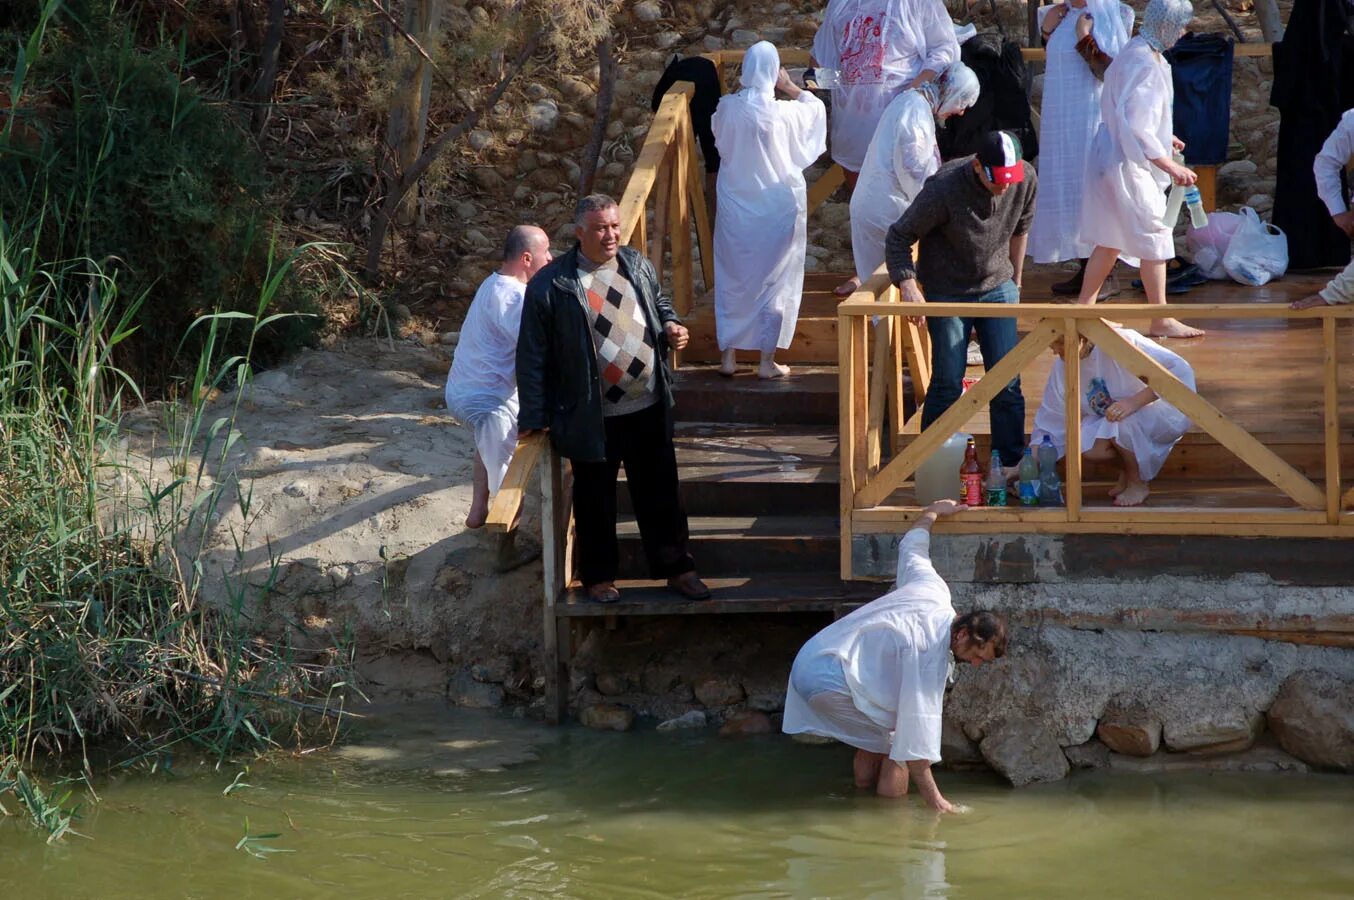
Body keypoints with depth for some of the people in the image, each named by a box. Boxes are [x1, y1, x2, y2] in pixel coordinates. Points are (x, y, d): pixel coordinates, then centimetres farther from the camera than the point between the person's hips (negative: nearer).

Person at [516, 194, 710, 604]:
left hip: (648, 408, 4)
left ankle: (676, 568, 25)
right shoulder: (550, 285, -12)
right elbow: (533, 356, -9)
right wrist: (534, 416, -9)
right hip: (592, 417, -4)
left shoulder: (637, 265, 4)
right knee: (595, 501, 10)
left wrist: (671, 327, -1)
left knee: (660, 494, 13)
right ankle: (599, 575, 25)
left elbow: (660, 304, 23)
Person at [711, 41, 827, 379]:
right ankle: (767, 360, 11)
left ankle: (728, 355, 18)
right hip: (778, 208, -2)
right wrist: (789, 87, 10)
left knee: (732, 279, 15)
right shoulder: (784, 113, -19)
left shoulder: (727, 108, -12)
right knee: (776, 279, 9)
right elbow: (817, 107, 2)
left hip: (735, 208, 3)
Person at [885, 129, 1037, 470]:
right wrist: (908, 284, -30)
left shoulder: (1026, 180, -12)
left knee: (1007, 384, 2)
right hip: (947, 294, -4)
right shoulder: (944, 189, -26)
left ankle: (1011, 465, 13)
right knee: (947, 385, -1)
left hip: (998, 288, 4)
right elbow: (899, 236, -17)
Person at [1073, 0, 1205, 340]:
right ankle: (1161, 321, 8)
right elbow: (1136, 128, -27)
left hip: (1113, 157, 10)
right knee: (1154, 239, 0)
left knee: (1111, 241, 17)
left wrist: (1164, 138, 21)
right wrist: (1171, 166, -24)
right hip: (1128, 165, -10)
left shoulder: (1135, 51, 8)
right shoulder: (1145, 64, -23)